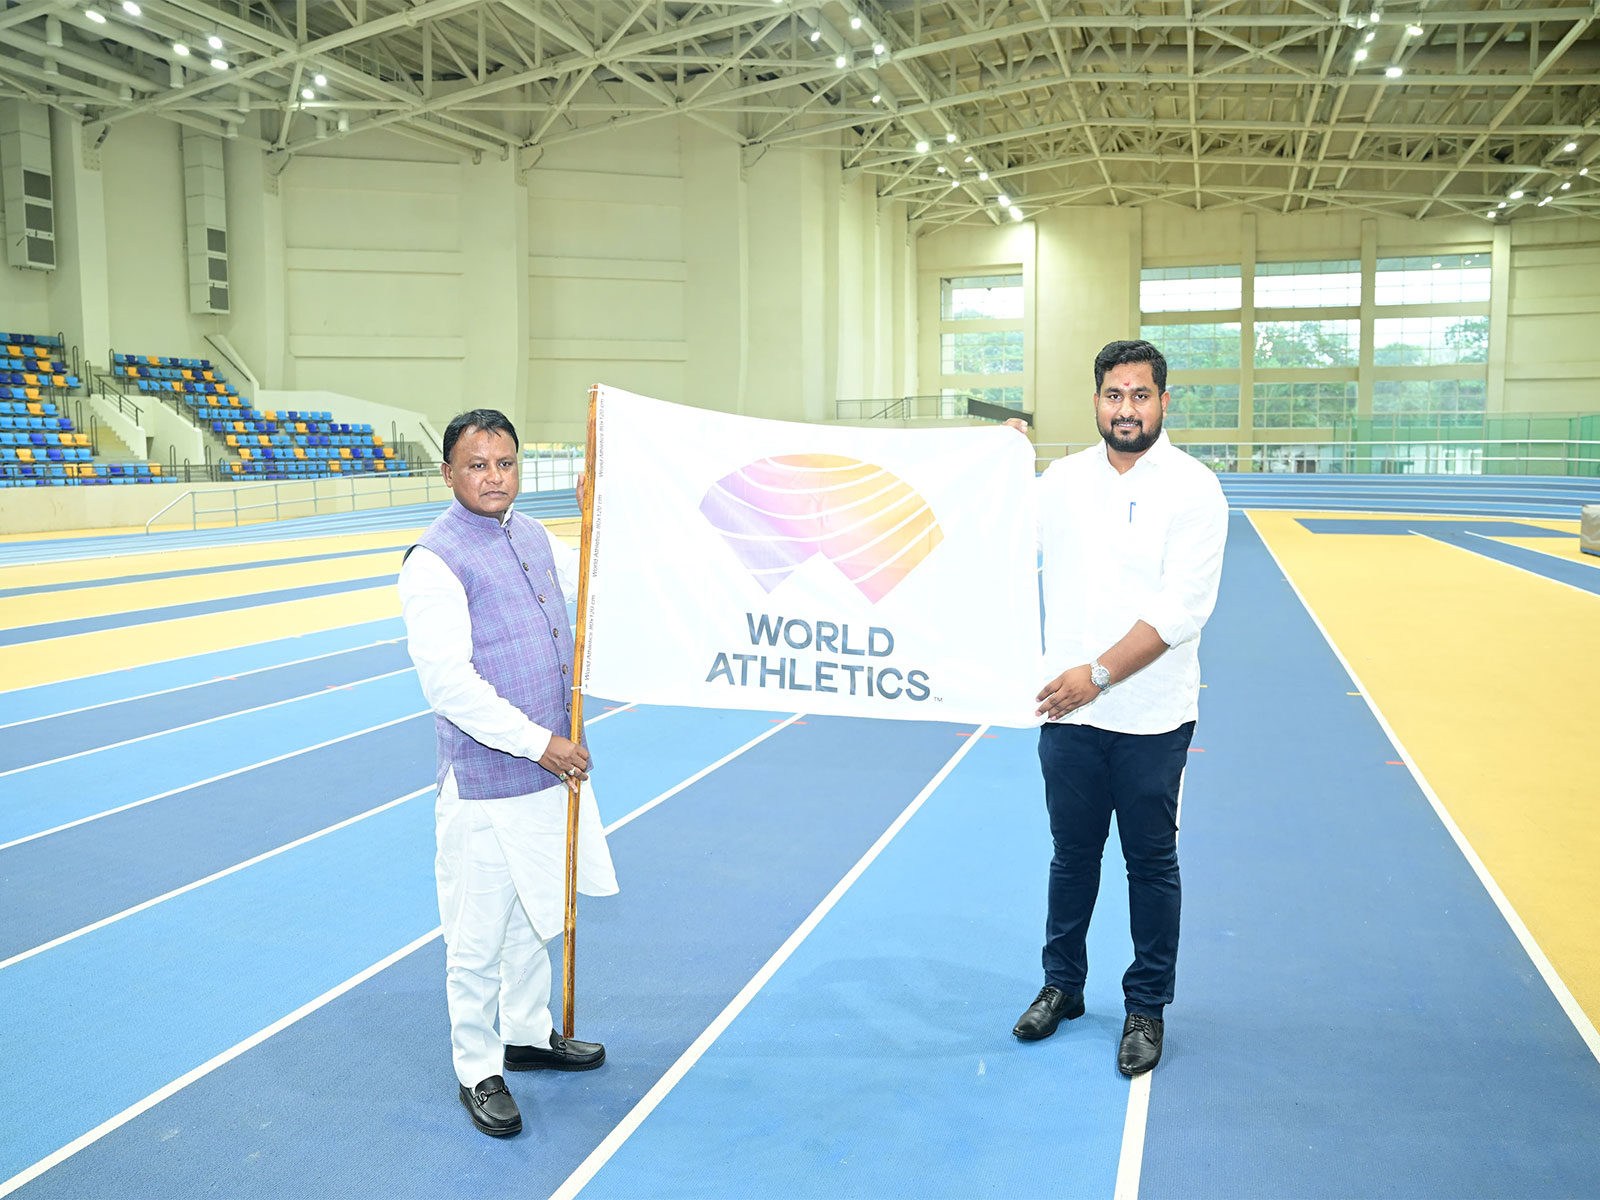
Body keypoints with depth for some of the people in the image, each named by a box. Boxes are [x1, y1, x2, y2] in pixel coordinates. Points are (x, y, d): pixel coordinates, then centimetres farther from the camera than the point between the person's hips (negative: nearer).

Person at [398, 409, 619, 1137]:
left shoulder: (532, 535, 7)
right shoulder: (434, 561, -17)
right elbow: (448, 683, -23)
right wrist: (537, 742, -22)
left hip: (552, 769, 8)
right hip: (484, 784, -8)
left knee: (535, 915, 22)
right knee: (479, 937, 5)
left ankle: (529, 1035, 41)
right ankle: (477, 1072, 24)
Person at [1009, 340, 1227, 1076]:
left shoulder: (1192, 488, -8)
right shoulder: (1061, 478, 6)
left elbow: (1182, 607, -16)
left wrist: (1099, 673, -21)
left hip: (1151, 719, -3)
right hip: (1068, 712, 4)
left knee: (1151, 865, 9)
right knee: (1072, 855, 15)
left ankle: (1147, 1007, 25)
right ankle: (1062, 984, 33)